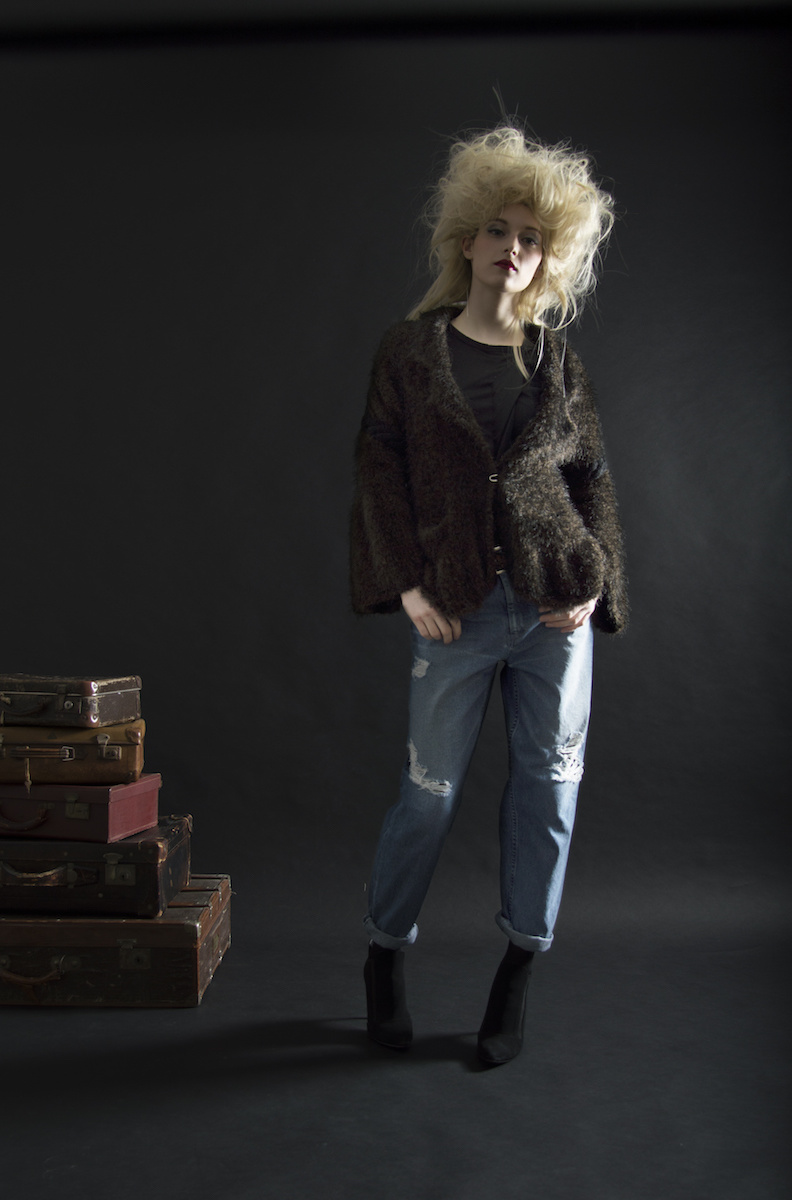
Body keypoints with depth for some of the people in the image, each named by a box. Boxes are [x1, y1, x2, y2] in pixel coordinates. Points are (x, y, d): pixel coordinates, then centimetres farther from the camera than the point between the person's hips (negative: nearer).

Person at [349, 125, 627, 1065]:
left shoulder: (556, 358, 10)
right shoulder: (410, 349, 4)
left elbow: (593, 475, 10)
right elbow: (379, 468, 0)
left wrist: (595, 585, -3)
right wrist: (406, 584, -8)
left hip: (555, 605, 3)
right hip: (458, 609, -2)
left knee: (548, 782, 6)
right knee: (430, 789, 5)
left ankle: (518, 970, 23)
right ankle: (384, 952, 27)